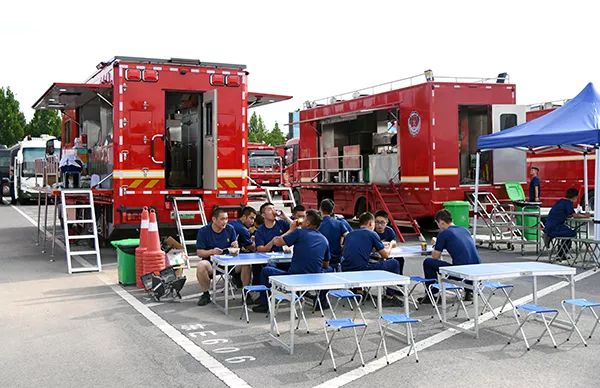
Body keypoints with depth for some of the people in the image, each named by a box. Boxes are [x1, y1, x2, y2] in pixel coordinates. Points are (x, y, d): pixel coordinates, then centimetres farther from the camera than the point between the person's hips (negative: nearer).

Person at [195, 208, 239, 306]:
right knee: (201, 266, -35)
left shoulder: (230, 229, 4)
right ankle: (205, 294, -11)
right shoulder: (203, 231, -4)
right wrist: (212, 251, -23)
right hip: (210, 262, -2)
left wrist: (235, 247, -15)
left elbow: (235, 250, 10)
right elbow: (199, 253, -5)